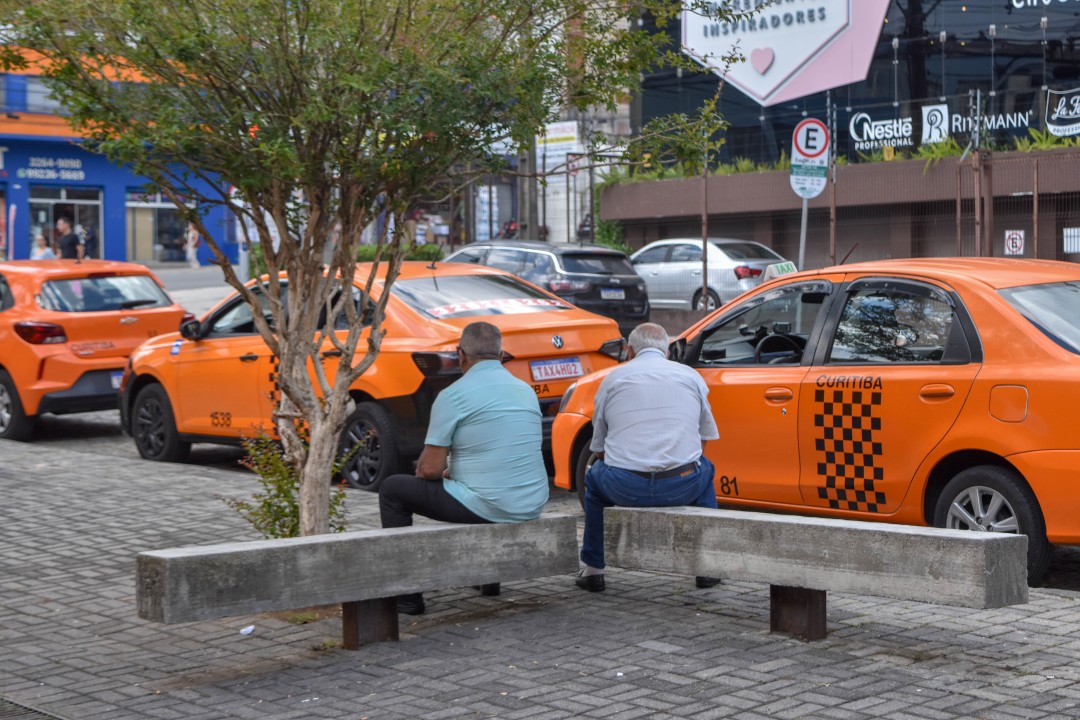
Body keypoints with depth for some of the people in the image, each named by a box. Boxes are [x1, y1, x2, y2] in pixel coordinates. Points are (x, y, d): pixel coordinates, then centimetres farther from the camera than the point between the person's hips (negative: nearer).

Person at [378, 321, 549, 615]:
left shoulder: (454, 395, -9)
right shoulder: (526, 390, 11)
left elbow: (430, 469, -9)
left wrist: (446, 471, 15)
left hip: (486, 506, -7)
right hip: (532, 507, 7)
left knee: (392, 490, 11)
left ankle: (407, 596, 10)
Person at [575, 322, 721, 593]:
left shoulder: (612, 378, 13)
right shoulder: (691, 376, 14)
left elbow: (599, 446, 18)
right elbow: (704, 437, 21)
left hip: (624, 488, 0)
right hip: (682, 486, 1)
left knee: (595, 477, 33)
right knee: (704, 470, 35)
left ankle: (593, 570, 29)